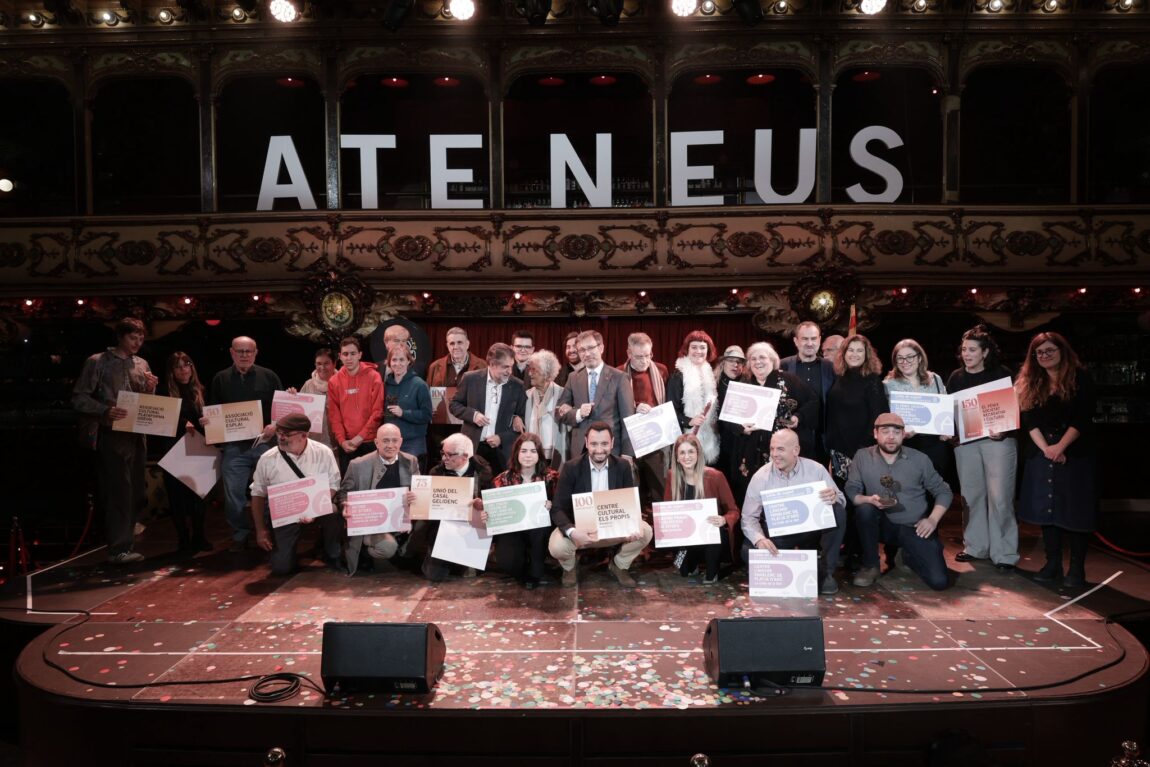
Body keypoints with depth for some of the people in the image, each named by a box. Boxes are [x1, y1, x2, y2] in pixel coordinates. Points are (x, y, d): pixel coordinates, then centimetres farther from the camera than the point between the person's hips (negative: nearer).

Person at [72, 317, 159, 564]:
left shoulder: (142, 364, 13)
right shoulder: (97, 362, -2)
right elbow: (79, 398, -6)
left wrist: (150, 390, -6)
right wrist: (105, 410, -21)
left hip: (137, 434, 6)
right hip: (112, 435, -6)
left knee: (136, 492, 9)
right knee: (119, 491, -9)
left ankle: (123, 540, 22)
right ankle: (119, 548, -4)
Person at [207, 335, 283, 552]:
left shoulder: (269, 377, 6)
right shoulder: (220, 379, 10)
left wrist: (275, 425, -12)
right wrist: (205, 421, -8)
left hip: (264, 443, -1)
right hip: (233, 446, 1)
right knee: (234, 494, 1)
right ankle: (240, 536, 16)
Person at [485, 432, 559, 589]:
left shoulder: (551, 477, -2)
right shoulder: (503, 479, 0)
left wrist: (551, 506, -25)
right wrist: (486, 517, -20)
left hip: (539, 531, 0)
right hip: (511, 530, 0)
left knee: (539, 523, -36)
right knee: (507, 561, -30)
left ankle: (535, 572, -11)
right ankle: (525, 573, 10)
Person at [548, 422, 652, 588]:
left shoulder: (623, 466, -5)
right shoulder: (571, 468, -14)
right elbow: (558, 508, -16)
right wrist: (572, 531, -38)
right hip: (580, 528, -2)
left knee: (646, 531, -22)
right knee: (557, 546, -32)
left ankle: (619, 565, 8)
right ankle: (570, 566, 8)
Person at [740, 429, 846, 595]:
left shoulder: (816, 470, -8)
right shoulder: (760, 477, -11)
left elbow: (840, 500, -6)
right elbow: (749, 516, -10)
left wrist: (834, 497, -32)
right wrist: (759, 539, -31)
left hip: (810, 529, 1)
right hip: (776, 534, -1)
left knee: (838, 512, -26)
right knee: (749, 551, -28)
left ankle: (826, 572, -10)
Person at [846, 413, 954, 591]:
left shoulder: (920, 459, -3)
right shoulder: (862, 456, -5)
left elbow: (944, 492, 5)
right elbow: (851, 491, -10)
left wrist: (933, 520, -10)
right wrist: (870, 500, -30)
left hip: (914, 528, 0)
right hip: (882, 525, 0)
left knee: (939, 581, -16)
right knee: (865, 508, -35)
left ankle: (909, 557, 21)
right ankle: (870, 566, -11)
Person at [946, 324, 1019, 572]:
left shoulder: (1001, 374, -1)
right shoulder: (956, 378, 9)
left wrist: (1003, 431, -19)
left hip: (997, 439, -4)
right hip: (965, 441, 4)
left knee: (999, 496, -6)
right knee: (971, 495, 9)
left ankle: (1004, 553, 3)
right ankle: (975, 547, 21)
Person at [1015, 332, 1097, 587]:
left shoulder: (1080, 378, -3)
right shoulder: (1030, 383, 8)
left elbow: (1083, 418, -10)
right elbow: (1029, 421, 1)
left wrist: (1060, 447, -19)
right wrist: (1046, 448, -13)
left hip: (1076, 454, -4)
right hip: (1041, 454, 4)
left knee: (1075, 509, -1)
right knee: (1046, 507, 6)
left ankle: (1077, 567, 9)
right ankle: (1052, 563, 15)